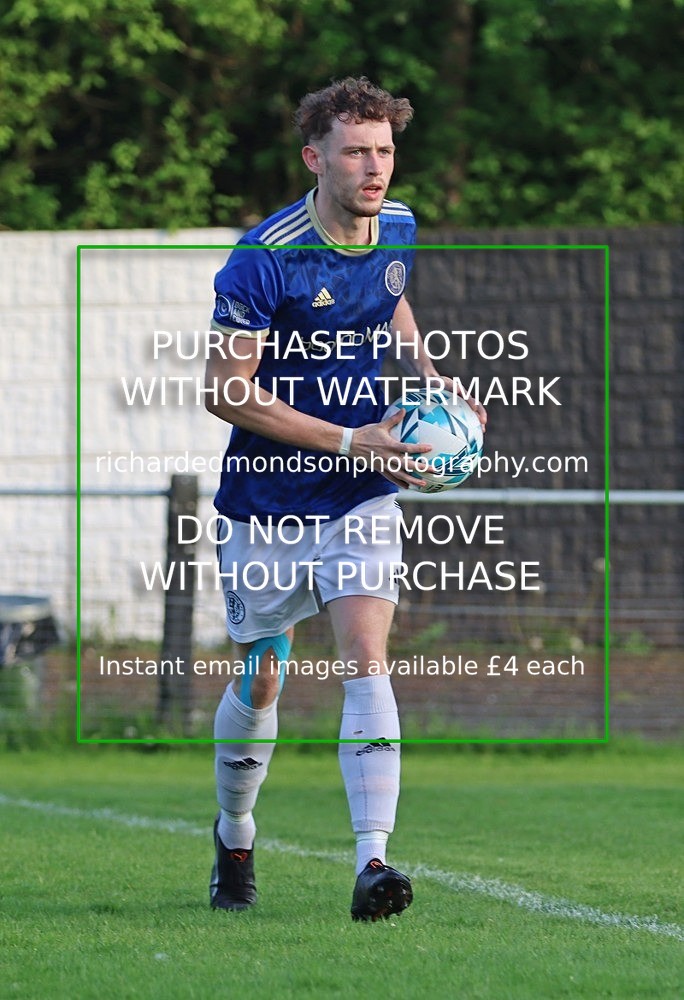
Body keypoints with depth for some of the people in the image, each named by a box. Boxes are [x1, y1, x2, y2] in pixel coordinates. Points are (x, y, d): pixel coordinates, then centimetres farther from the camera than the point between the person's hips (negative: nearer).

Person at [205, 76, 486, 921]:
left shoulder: (398, 230, -1)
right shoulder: (264, 259, -20)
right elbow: (224, 390, -18)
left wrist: (427, 372, 4)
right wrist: (347, 441, -22)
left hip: (360, 498, 3)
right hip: (268, 499, -3)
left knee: (366, 654, -16)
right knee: (260, 680, 9)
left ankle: (373, 861, -25)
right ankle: (234, 838, 36)